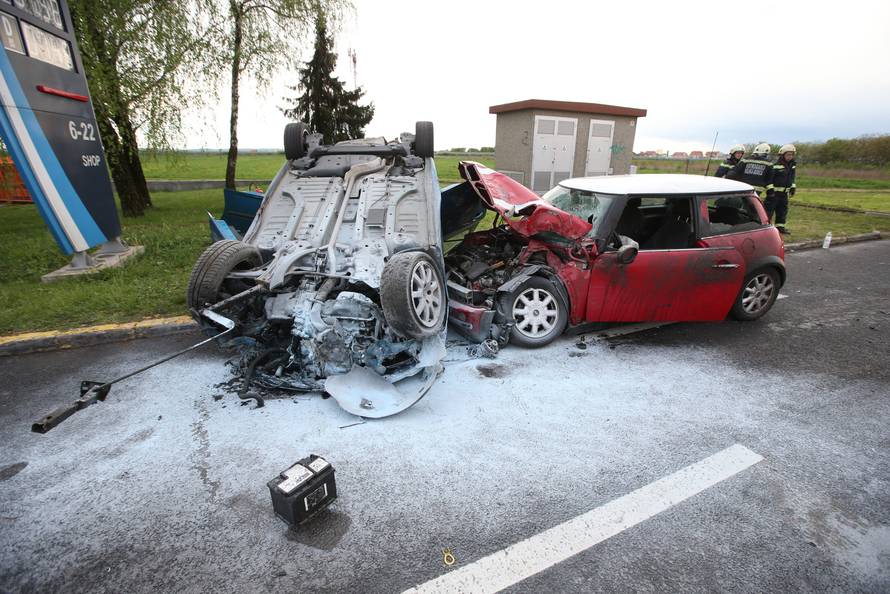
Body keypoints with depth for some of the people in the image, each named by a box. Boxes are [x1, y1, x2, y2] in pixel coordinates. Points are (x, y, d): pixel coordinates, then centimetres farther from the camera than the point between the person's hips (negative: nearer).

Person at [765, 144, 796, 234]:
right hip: (774, 192, -8)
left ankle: (780, 226, 20)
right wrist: (769, 188, -21)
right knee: (769, 209, -9)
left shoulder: (793, 165, 11)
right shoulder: (775, 165, -14)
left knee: (783, 209, 11)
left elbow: (793, 177, 22)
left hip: (784, 193, 8)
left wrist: (793, 187, 15)